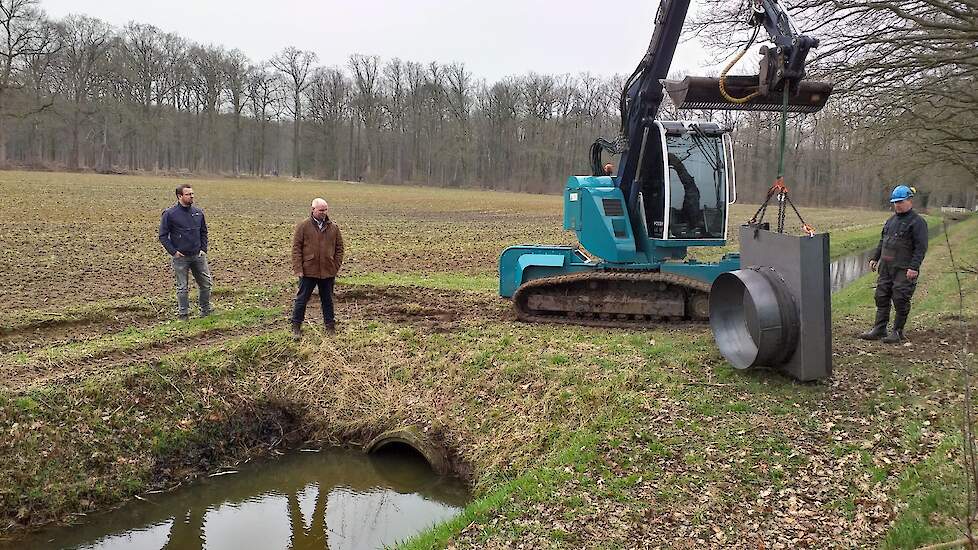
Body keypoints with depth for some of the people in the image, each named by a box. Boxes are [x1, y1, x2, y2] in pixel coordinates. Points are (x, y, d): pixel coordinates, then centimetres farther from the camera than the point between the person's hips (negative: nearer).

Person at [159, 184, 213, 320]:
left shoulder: (198, 212, 6)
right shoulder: (169, 214, -8)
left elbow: (204, 232, 17)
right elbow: (163, 236, -4)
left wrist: (203, 249, 7)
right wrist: (173, 252, -10)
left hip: (198, 256, 4)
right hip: (180, 257, -4)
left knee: (206, 283, 8)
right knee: (182, 287, 4)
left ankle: (205, 309, 25)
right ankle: (183, 313, 16)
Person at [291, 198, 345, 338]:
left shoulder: (333, 227, 5)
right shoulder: (303, 226, -4)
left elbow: (339, 248, 10)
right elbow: (296, 248, -4)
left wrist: (336, 266, 2)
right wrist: (298, 268, -10)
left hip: (328, 272, 2)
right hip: (308, 271, -2)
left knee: (327, 300, 13)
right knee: (302, 299, 6)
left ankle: (330, 325, 25)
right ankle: (296, 327, 17)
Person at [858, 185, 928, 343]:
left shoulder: (917, 222, -7)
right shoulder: (891, 220, 17)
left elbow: (921, 248, -13)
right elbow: (882, 241, 25)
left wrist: (913, 267, -19)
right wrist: (874, 258, 17)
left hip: (904, 270, -7)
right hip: (886, 267, 7)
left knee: (900, 300, -3)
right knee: (881, 297, 7)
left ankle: (897, 332, 6)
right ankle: (879, 329, 13)